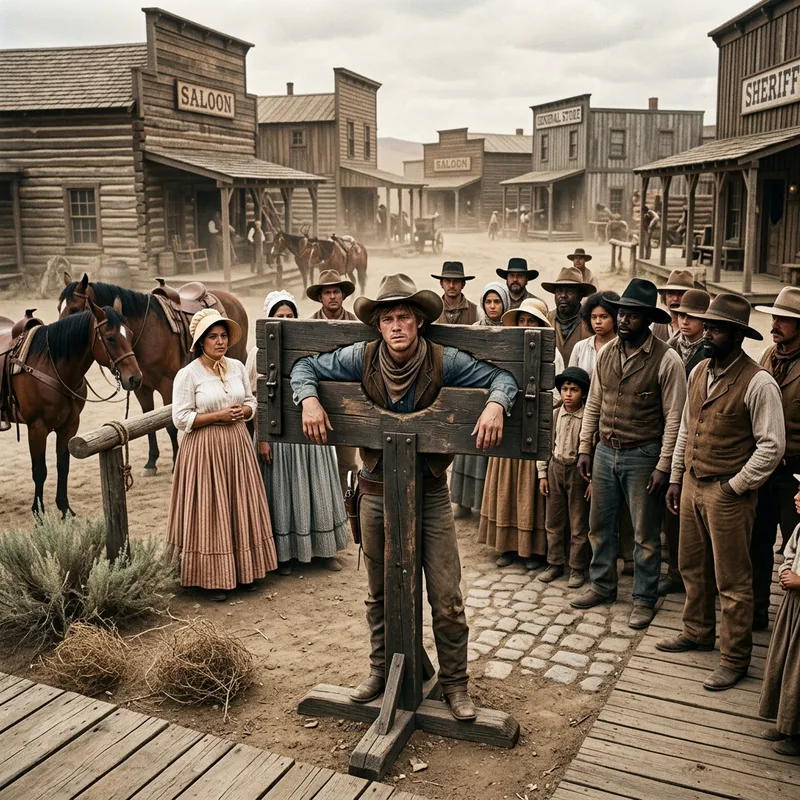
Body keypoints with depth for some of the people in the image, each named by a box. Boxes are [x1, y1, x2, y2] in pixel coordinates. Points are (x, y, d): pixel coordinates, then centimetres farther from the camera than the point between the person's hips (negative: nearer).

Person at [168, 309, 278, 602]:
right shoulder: (187, 375, -9)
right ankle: (214, 576, 13)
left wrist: (244, 411, -9)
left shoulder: (237, 367, 6)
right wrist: (218, 416, -18)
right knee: (210, 513, 1)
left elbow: (251, 401, 14)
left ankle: (244, 570, 24)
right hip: (205, 450, -5)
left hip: (237, 446, 5)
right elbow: (181, 419, -11)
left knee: (241, 508, 10)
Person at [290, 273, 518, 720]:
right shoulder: (361, 358, -7)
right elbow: (306, 366, 2)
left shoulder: (445, 361, -12)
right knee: (380, 593, 18)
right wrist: (309, 399, -17)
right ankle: (382, 670, 38)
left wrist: (496, 405, -28)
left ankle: (455, 682, 22)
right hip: (377, 492, 2)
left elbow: (502, 376, -7)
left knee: (446, 598, 3)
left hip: (431, 491, -2)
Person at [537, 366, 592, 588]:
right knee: (553, 520, 11)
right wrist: (542, 474, 4)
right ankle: (555, 563, 24)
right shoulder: (554, 415, 2)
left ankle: (578, 568, 15)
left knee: (579, 524, 4)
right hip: (555, 467, 4)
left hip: (578, 470, -4)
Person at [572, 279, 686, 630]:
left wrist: (663, 466, -14)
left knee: (645, 534, 7)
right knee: (600, 524, 16)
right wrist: (585, 449, 8)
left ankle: (644, 599, 22)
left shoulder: (667, 360, -14)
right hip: (605, 452, 5)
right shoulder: (606, 353, 3)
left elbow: (674, 417, -12)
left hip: (643, 456, -5)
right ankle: (602, 585, 34)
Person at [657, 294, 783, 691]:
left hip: (728, 493, -7)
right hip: (692, 484, 7)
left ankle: (735, 658, 20)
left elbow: (772, 446, -16)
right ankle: (698, 632, 40)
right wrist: (676, 477, 14)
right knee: (692, 567, 20)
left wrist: (734, 487, -15)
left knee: (732, 579, 5)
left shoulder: (758, 383, -17)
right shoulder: (698, 372, 6)